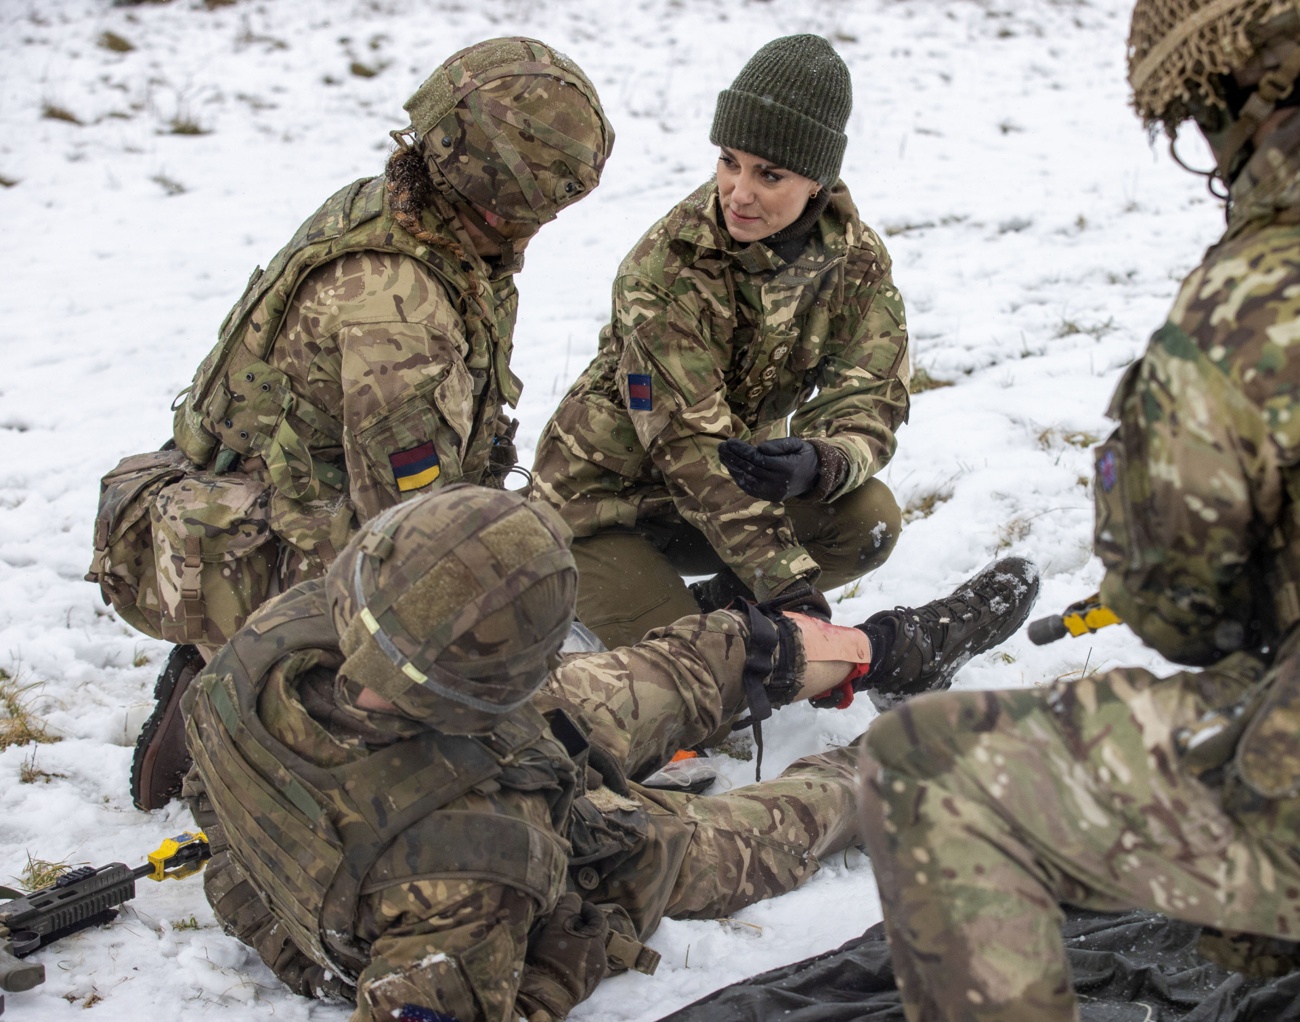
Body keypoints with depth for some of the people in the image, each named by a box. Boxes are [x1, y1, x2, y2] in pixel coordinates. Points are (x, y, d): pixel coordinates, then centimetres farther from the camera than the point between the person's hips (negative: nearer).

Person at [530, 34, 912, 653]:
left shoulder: (855, 260, -10)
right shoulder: (668, 266, -26)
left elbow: (871, 401, -14)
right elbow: (692, 444, -28)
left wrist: (819, 463, -40)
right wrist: (792, 591, -33)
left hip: (731, 488, 5)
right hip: (601, 505, -4)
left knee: (867, 520, -21)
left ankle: (714, 607, 2)